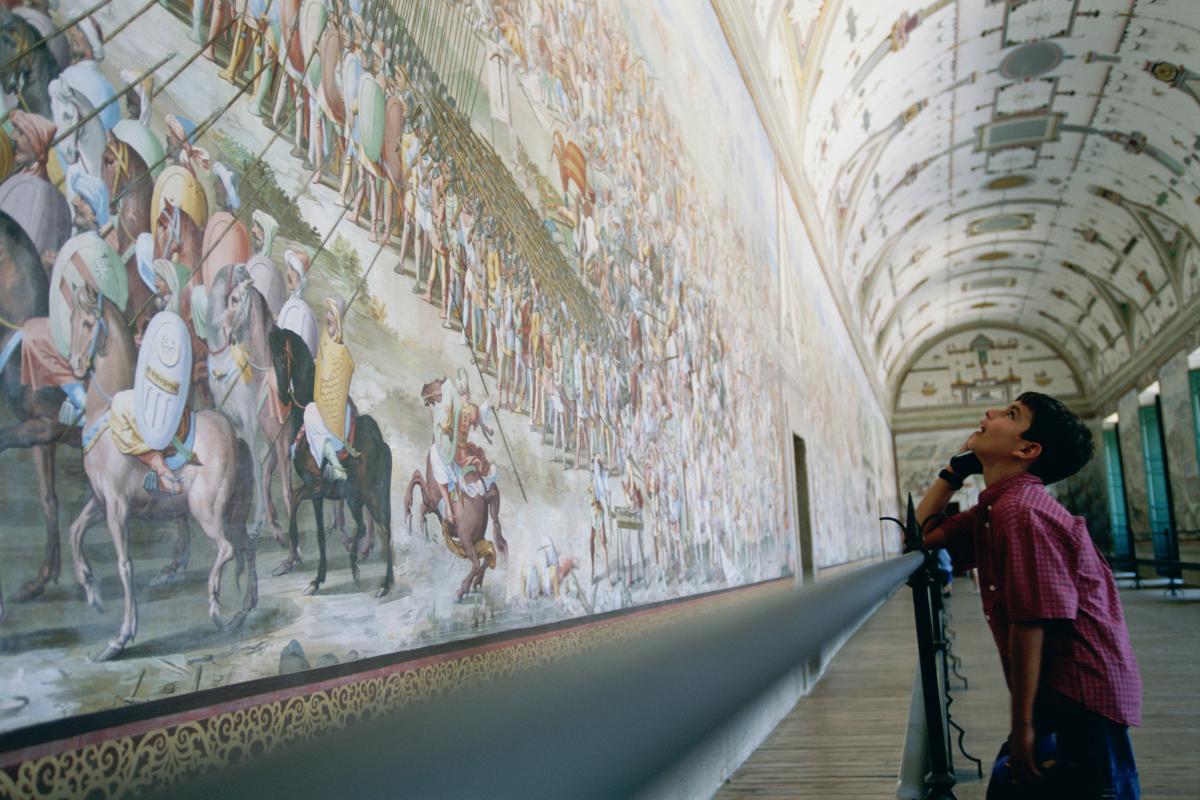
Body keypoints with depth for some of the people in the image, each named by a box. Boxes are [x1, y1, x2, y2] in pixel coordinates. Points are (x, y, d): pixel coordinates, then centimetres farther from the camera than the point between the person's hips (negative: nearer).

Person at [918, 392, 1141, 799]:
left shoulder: (1019, 509, -21)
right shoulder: (993, 509, 10)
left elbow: (1031, 621, -23)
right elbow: (919, 536, 15)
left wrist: (1022, 725, -19)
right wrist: (956, 467, 10)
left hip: (1080, 704, -9)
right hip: (1061, 698, 9)